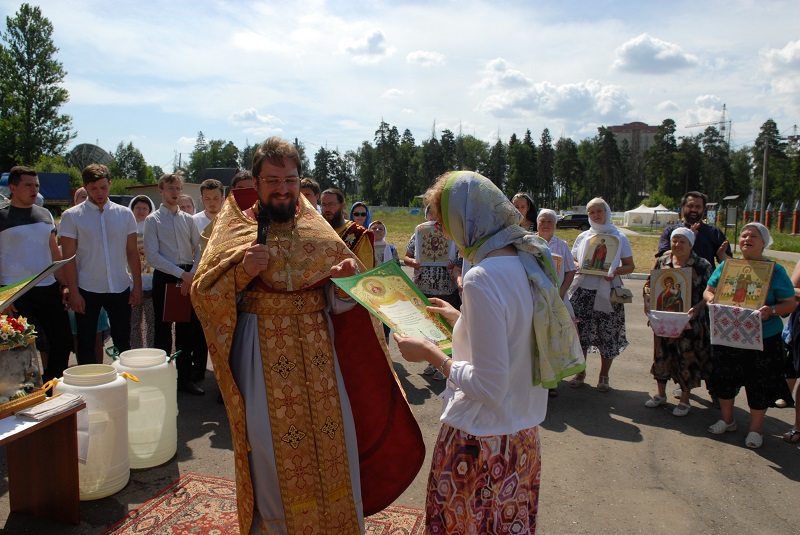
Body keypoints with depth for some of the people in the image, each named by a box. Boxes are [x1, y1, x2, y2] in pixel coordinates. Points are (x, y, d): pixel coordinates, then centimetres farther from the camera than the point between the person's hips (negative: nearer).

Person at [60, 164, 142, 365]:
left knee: (123, 342, 10)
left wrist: (137, 286, 2)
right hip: (87, 290, -2)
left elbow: (132, 252, 6)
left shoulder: (125, 214, 4)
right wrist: (73, 293, -8)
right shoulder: (71, 216, -3)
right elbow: (68, 257, -4)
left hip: (120, 288, 2)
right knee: (86, 346, 8)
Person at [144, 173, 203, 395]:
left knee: (186, 330, 9)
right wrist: (181, 273, -15)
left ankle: (185, 378, 20)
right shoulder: (153, 220, 0)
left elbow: (199, 249, 8)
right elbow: (152, 255, -9)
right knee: (163, 329, 4)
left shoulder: (188, 219, 11)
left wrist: (192, 274, -8)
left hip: (189, 277, 3)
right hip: (164, 277, -3)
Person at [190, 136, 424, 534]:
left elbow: (340, 301, 7)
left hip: (318, 353, 2)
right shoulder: (234, 230, 0)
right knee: (271, 447, 5)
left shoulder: (318, 231, 5)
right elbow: (202, 293, -4)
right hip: (263, 356, -2)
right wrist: (241, 270, -20)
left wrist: (344, 277, -15)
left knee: (332, 439, 8)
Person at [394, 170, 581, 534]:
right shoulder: (530, 261, 1)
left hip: (482, 441, -8)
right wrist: (461, 319, 18)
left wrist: (431, 354, -13)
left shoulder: (482, 279, -25)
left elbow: (488, 386, -24)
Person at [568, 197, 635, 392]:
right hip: (584, 290, 2)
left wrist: (615, 271, -17)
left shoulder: (619, 237, 4)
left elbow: (629, 266, 3)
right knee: (580, 332, 0)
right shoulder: (583, 237, 11)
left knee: (608, 335, 1)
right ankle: (580, 372, 18)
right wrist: (578, 267, -8)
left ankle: (604, 377, 18)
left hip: (607, 292, -2)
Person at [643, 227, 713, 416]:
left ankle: (685, 401, 20)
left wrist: (697, 308, -21)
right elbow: (649, 284, 10)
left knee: (687, 358, 4)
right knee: (661, 355, 12)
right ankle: (660, 395, 29)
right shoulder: (662, 261, 5)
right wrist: (648, 303, -5)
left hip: (689, 322, -3)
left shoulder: (702, 265, -5)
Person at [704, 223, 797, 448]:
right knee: (724, 378, 14)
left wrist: (771, 310, -25)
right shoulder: (726, 266, 4)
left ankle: (756, 427, 28)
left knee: (760, 384, 7)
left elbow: (790, 303, -5)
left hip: (763, 339, -3)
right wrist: (711, 299, -14)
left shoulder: (775, 271, -5)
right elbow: (709, 290, 10)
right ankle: (727, 419, 35)